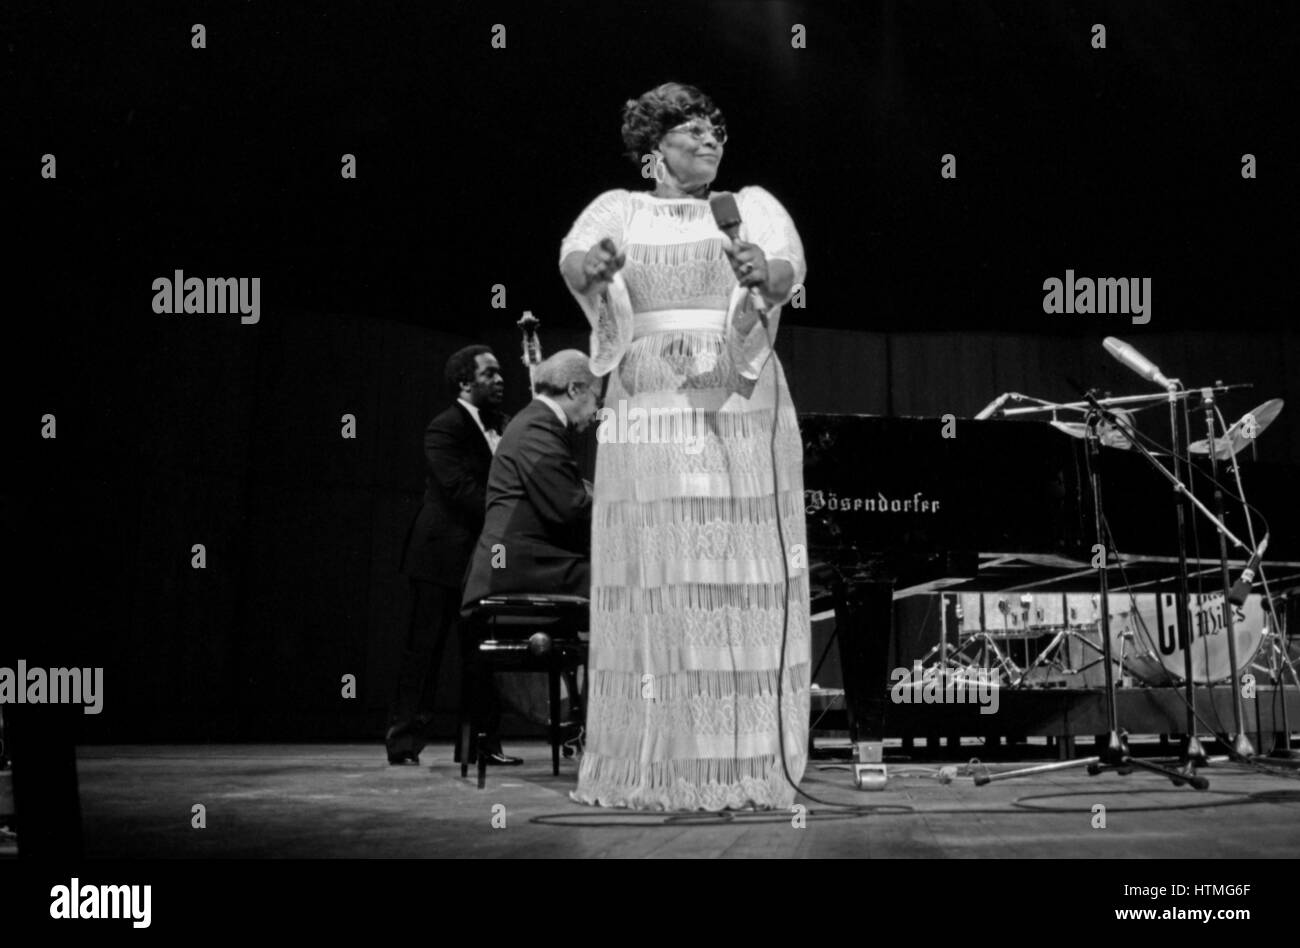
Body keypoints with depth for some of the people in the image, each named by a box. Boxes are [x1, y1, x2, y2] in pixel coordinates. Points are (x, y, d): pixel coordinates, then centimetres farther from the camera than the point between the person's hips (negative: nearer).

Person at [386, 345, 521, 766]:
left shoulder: (501, 427, 14)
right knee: (424, 651, -2)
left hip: (482, 557, 7)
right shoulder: (444, 430, -10)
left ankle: (483, 740, 15)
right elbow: (460, 489, -22)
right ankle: (404, 741, 3)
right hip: (441, 556, -7)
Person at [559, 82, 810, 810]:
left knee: (745, 587, -3)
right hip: (651, 417, 0)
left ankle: (749, 768, 3)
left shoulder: (752, 207, 12)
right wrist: (595, 265, -35)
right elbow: (573, 258, -10)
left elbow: (791, 268, -8)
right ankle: (654, 770, 3)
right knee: (656, 590, -3)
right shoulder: (622, 210, 11)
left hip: (742, 419, 1)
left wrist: (762, 274, -32)